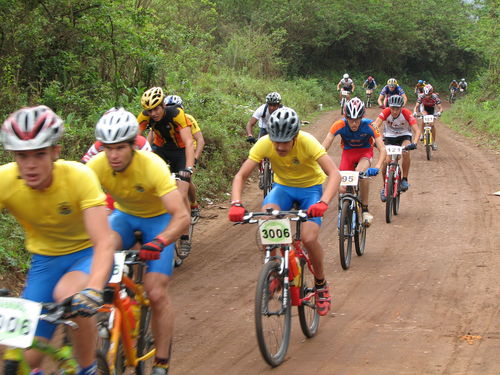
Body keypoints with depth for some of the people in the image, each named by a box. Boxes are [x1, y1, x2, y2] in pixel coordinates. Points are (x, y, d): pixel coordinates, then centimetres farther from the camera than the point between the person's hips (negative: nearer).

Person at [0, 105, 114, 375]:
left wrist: (93, 289, -53)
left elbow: (104, 243, -34)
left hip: (87, 253, -3)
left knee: (68, 295, -35)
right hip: (45, 259, 3)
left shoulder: (79, 177, -28)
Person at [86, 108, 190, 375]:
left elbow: (182, 216, -40)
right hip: (124, 215, 3)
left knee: (156, 293, -13)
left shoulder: (152, 166, -33)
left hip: (158, 219, -3)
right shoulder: (97, 166, -23)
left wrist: (159, 242, -57)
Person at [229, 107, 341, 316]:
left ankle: (321, 285, 6)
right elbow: (241, 175, -22)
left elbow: (334, 173, -37)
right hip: (283, 186, 2)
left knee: (309, 238, -22)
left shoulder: (307, 142, -31)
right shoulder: (264, 144, -24)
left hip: (310, 187, -2)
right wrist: (236, 203, -41)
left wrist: (323, 202, -54)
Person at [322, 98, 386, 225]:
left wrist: (377, 167, -48)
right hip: (348, 152, 2)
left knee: (361, 172, -34)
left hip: (365, 151, -2)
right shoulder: (339, 125, -27)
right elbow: (324, 146, -29)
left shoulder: (369, 126, -28)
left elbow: (382, 149, -30)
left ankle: (365, 209, -19)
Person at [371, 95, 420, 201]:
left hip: (404, 136, -1)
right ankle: (384, 187, 2)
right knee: (386, 161, -19)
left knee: (406, 152, -33)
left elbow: (417, 130, -30)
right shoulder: (386, 112, -23)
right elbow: (375, 126, -33)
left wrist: (414, 143, -49)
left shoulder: (407, 114, -25)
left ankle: (405, 180, -16)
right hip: (389, 137, 1)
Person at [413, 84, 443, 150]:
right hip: (424, 107, 1)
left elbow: (440, 108, -35)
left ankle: (434, 142, -3)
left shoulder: (435, 97, -33)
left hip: (432, 108, 0)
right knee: (424, 115, -32)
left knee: (432, 124, -13)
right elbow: (416, 106, -32)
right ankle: (422, 134, -15)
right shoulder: (421, 96, -32)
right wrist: (415, 112, -53)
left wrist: (439, 112, -57)